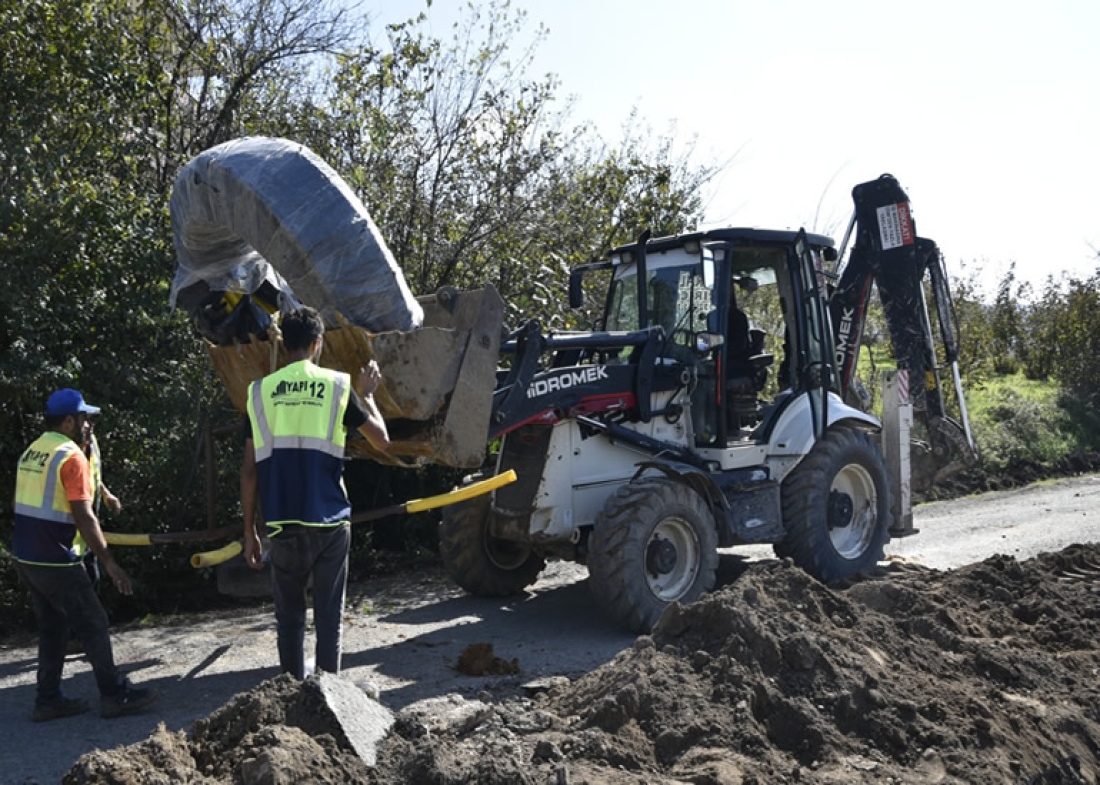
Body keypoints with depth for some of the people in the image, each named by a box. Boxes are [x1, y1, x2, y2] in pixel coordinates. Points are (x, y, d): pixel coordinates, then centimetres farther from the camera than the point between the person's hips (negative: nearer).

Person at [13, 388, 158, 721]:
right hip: (56, 561, -9)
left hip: (26, 557, 9)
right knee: (94, 625, 1)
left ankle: (48, 700, 19)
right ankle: (115, 696, 8)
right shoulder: (71, 456, -15)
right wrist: (110, 563, -17)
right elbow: (84, 517, -19)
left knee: (52, 628, 16)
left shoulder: (31, 453, 12)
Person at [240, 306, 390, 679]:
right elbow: (382, 441, 6)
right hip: (329, 522, -1)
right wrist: (366, 395, 20)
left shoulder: (261, 391, 3)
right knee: (329, 613, 9)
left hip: (282, 524, 1)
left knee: (289, 614, 14)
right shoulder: (337, 385, 0)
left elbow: (250, 469, 2)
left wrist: (249, 530, 9)